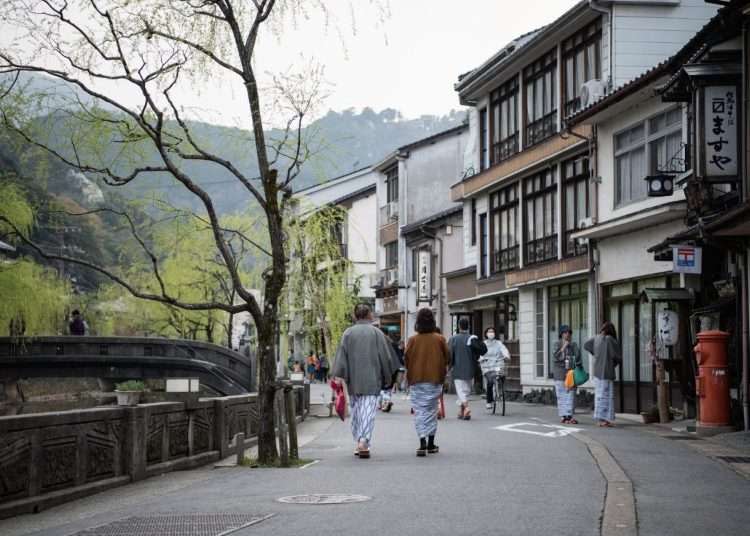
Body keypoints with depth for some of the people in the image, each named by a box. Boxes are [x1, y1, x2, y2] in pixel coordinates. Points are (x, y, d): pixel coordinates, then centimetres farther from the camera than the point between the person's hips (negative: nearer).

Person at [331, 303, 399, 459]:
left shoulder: (348, 333, 2)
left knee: (356, 411, 14)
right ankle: (364, 442, -21)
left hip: (353, 380, 2)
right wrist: (387, 376, 11)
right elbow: (386, 356, 0)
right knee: (368, 410, -6)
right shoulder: (376, 333, -1)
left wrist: (338, 376, -9)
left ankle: (359, 443, 20)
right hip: (372, 380, -2)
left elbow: (341, 354, -6)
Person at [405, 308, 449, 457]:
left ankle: (422, 443, -15)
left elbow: (406, 359, -4)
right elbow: (447, 358, 1)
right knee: (432, 411, 13)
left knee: (419, 411, 1)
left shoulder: (412, 340, -7)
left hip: (416, 380, -1)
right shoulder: (439, 339, -4)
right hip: (435, 379, 1)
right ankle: (431, 444, 17)